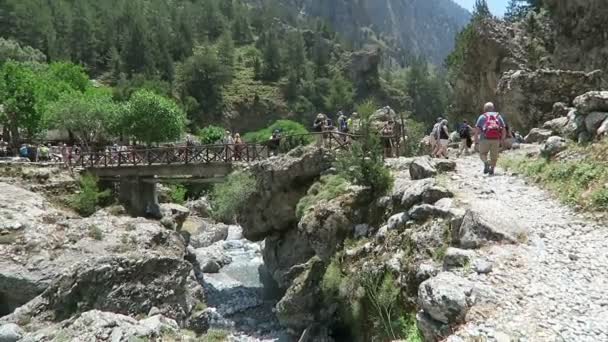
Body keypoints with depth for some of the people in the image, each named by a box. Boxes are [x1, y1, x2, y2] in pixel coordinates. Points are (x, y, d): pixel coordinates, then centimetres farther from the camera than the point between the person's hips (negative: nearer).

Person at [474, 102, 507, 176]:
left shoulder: (482, 116, 12)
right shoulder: (498, 116, 18)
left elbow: (477, 129, 0)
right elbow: (504, 130, 10)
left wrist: (476, 140, 2)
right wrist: (502, 140, 15)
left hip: (485, 139, -2)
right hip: (496, 139, 2)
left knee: (482, 153, 11)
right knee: (494, 156, 11)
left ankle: (486, 162, -17)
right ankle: (492, 169, -3)